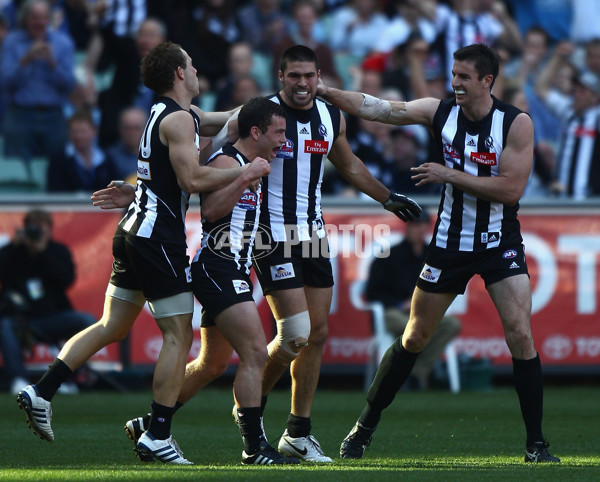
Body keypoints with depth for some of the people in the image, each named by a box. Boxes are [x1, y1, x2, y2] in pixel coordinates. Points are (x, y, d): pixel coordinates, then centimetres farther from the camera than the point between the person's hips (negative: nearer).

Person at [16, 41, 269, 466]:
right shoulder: (178, 119, -12)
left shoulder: (182, 114, 17)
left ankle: (41, 393, 11)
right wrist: (244, 173, -11)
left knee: (112, 327, 14)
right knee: (178, 336, -5)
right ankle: (158, 436, -7)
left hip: (134, 232, 10)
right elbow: (193, 179, -21)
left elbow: (224, 121, 33)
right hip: (159, 237, -10)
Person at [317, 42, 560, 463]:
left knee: (520, 335, -14)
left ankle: (536, 445, -6)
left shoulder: (516, 123, -13)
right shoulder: (440, 112, -5)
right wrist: (328, 92, -16)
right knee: (415, 338, 7)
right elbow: (378, 109, -6)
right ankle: (364, 428, 19)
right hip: (450, 242, 2)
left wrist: (449, 175, -21)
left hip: (500, 243, -2)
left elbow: (511, 189, -20)